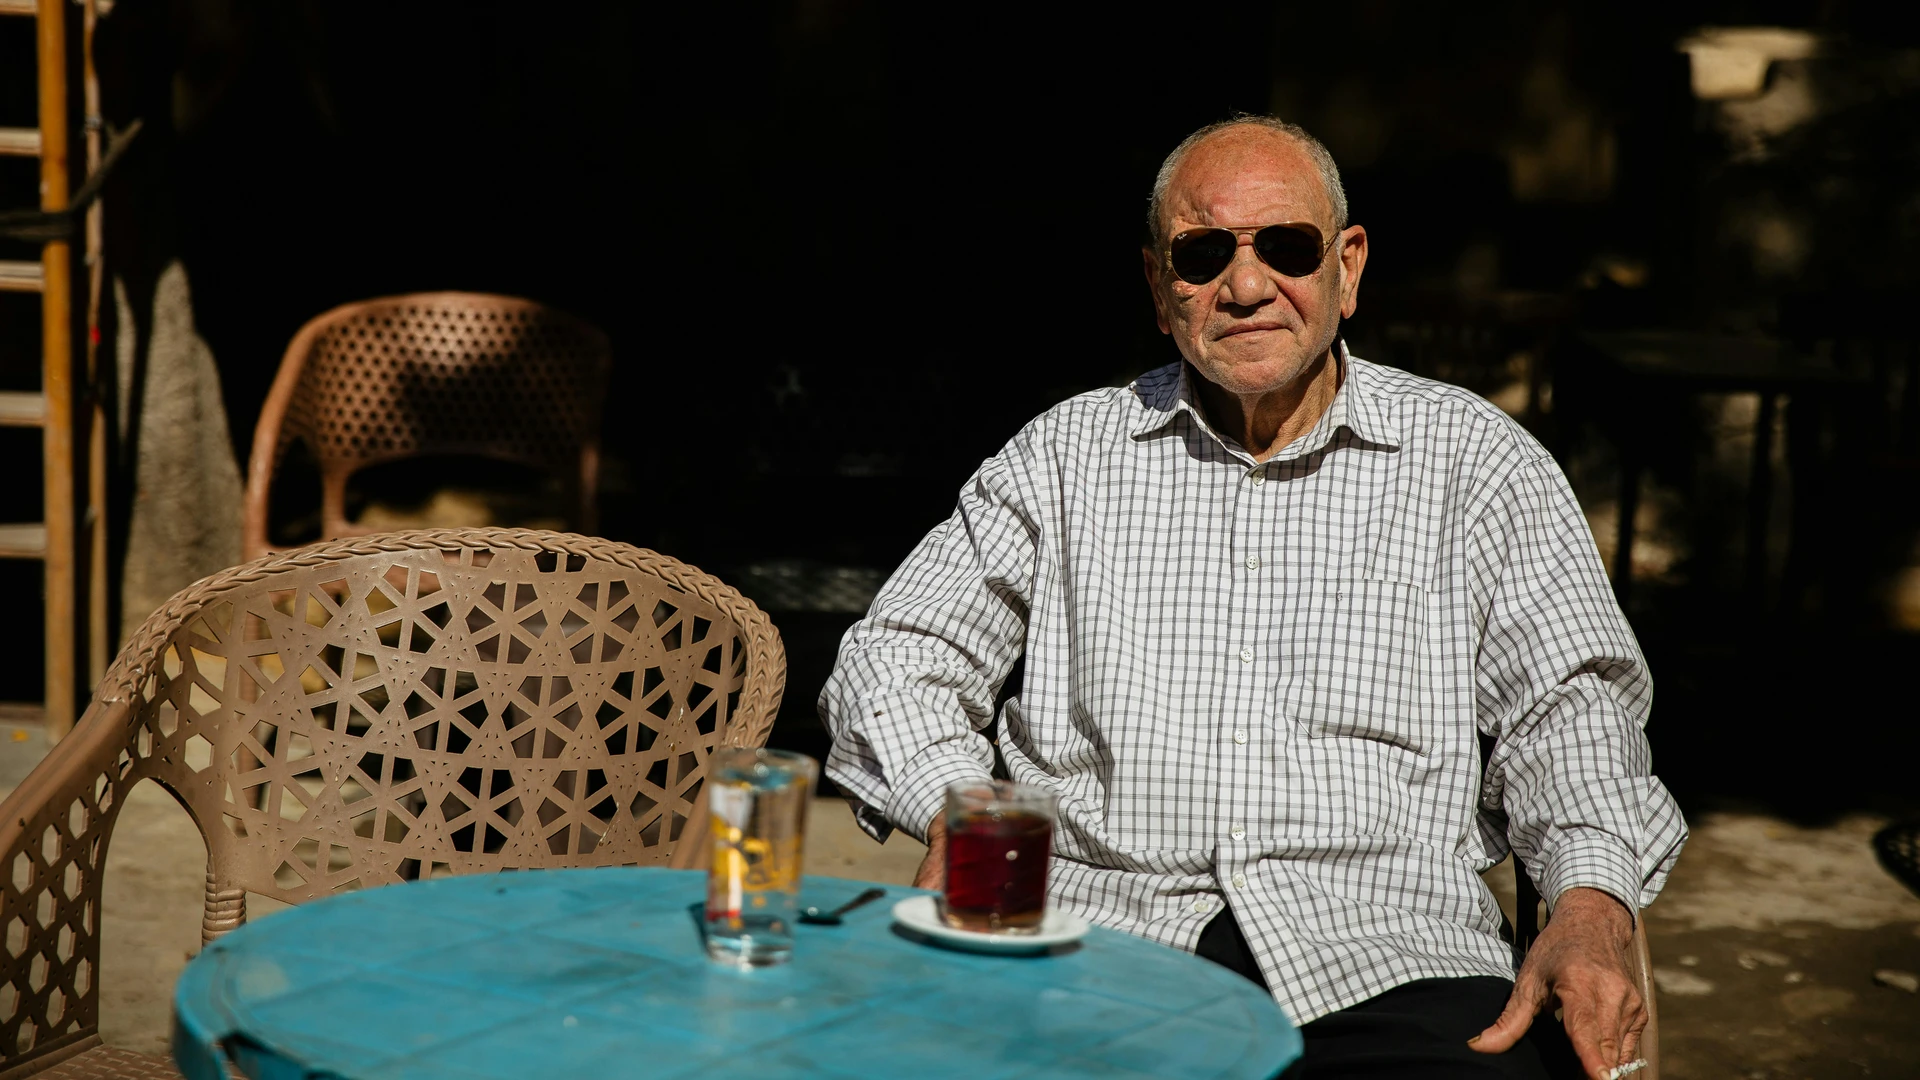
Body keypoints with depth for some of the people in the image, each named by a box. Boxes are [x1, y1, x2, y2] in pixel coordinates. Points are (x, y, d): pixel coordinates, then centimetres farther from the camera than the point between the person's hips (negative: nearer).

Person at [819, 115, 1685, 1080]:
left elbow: (1568, 702, 8)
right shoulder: (1068, 455, 17)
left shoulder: (1473, 459, 14)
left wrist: (1591, 911, -12)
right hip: (1097, 934, 0)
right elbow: (899, 655, 15)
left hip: (1383, 955, 0)